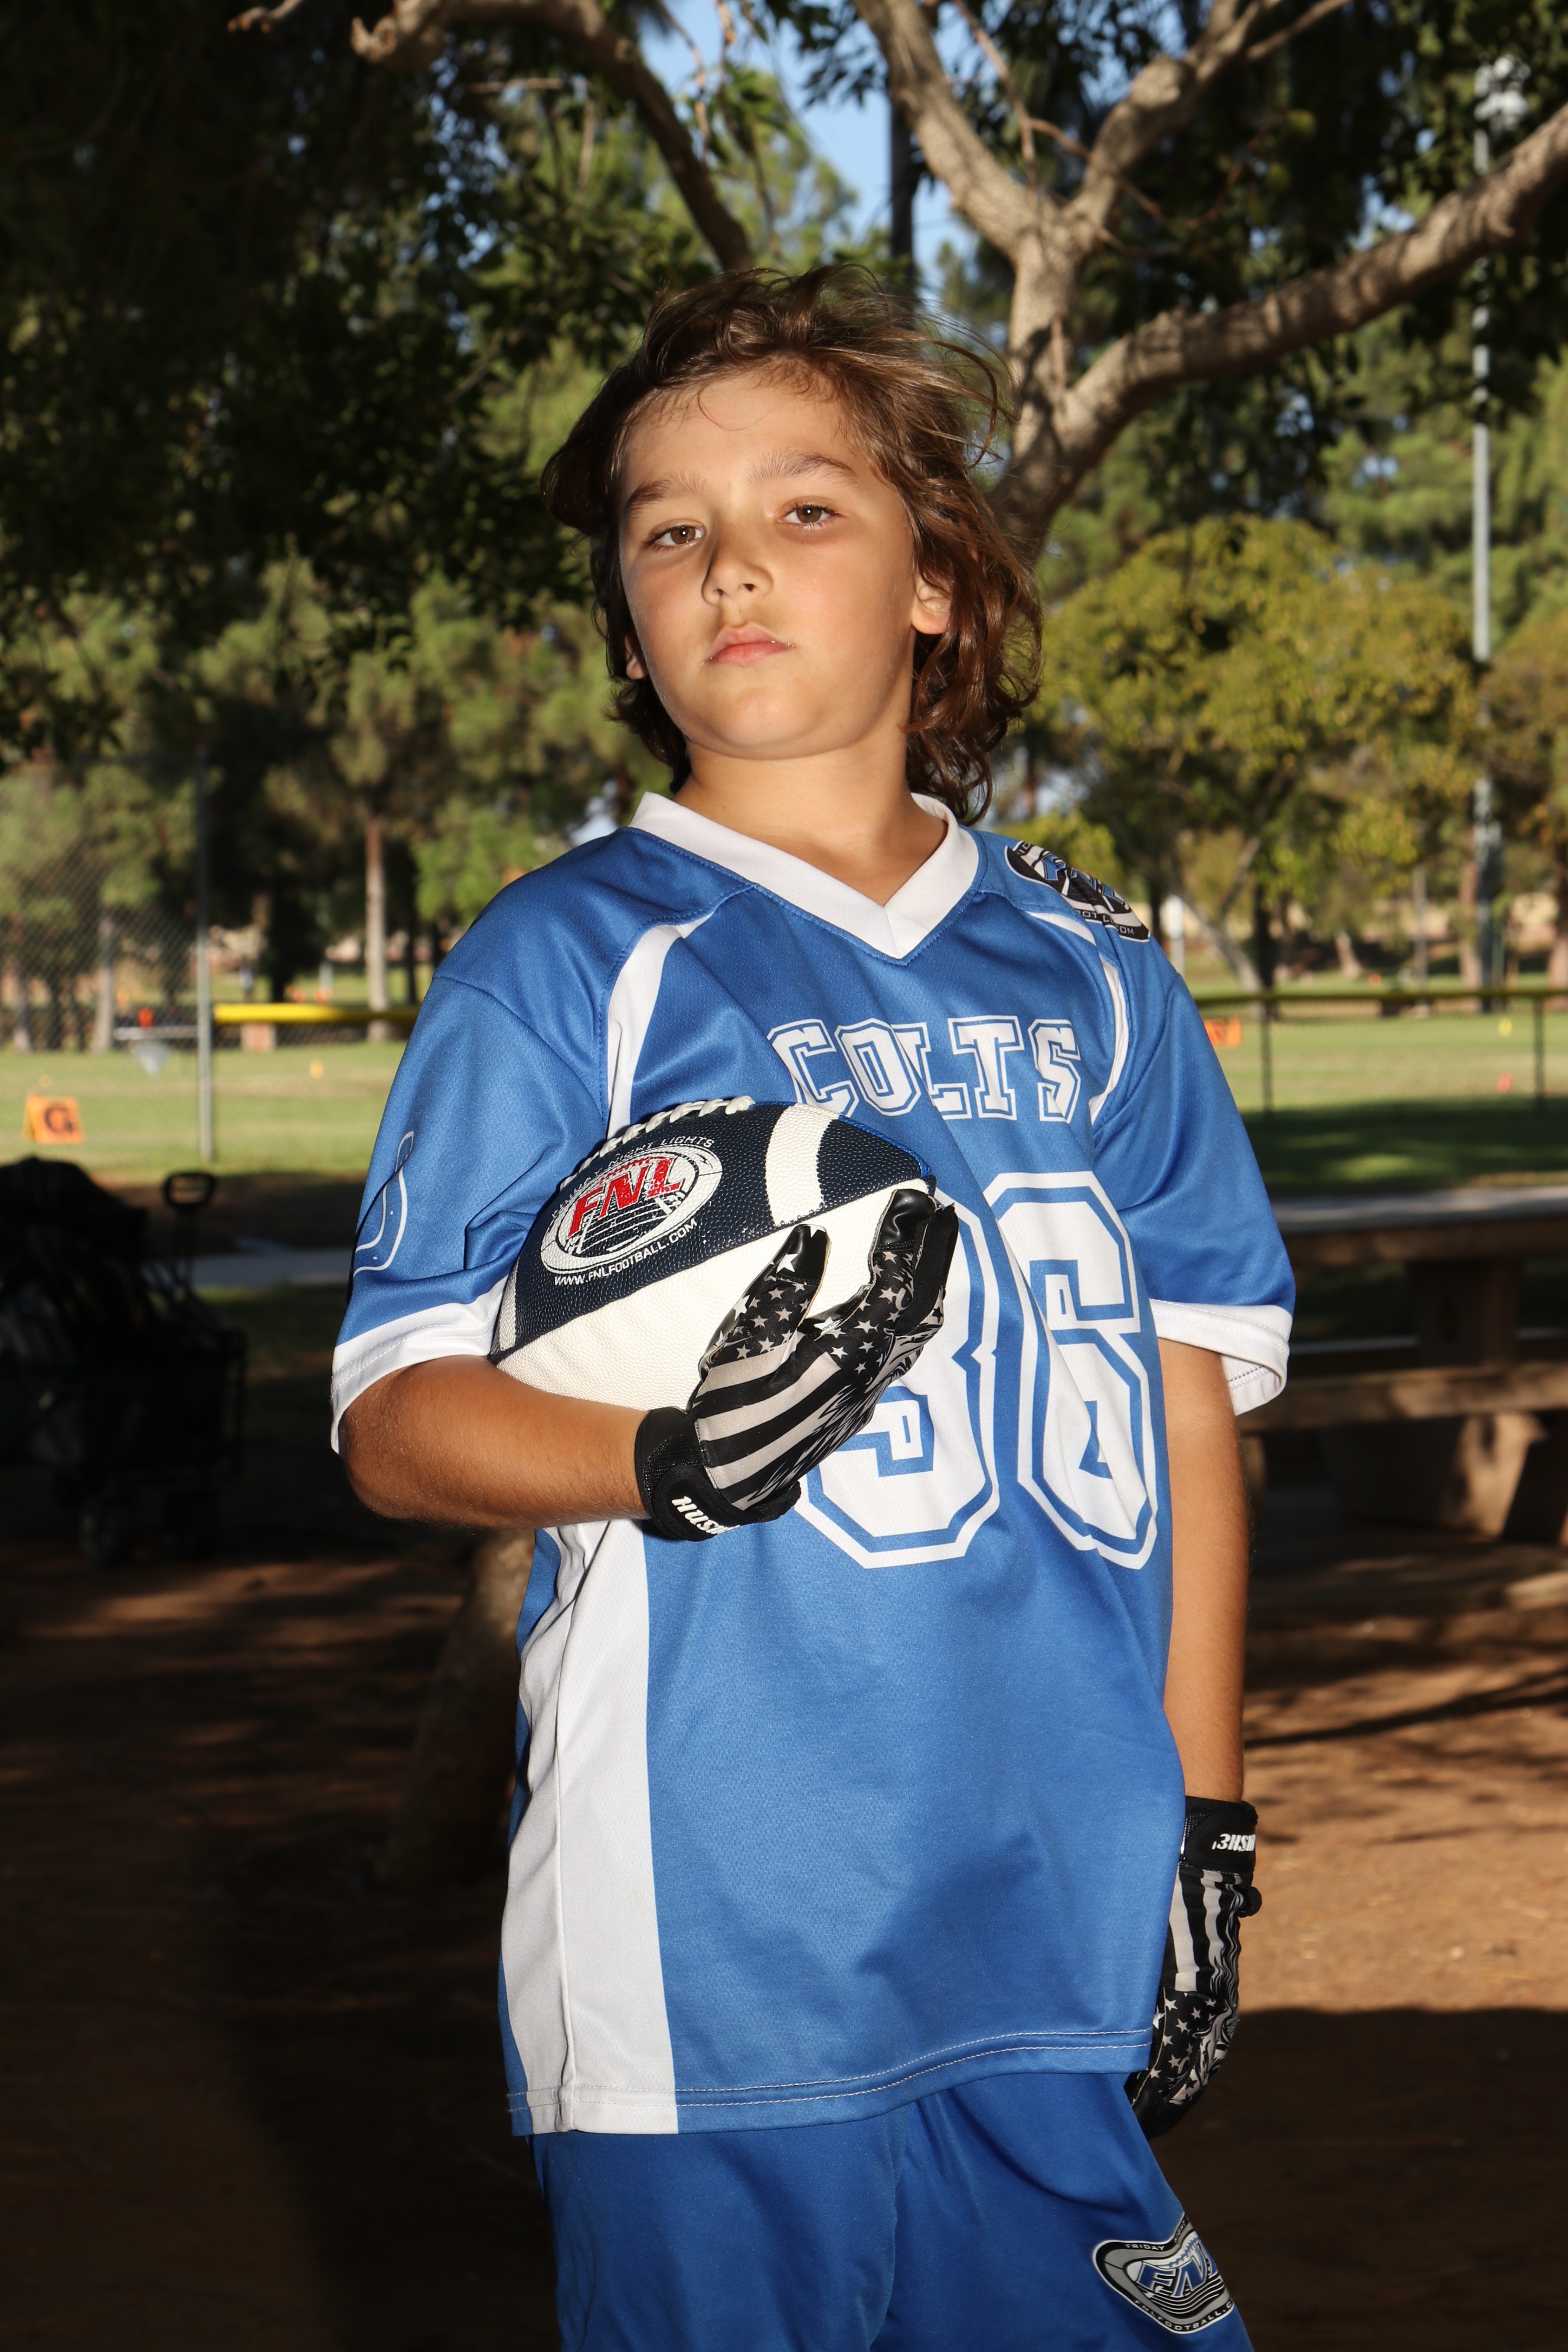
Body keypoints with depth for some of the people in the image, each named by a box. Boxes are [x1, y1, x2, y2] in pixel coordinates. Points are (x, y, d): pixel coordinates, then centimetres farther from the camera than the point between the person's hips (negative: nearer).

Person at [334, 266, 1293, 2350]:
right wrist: (664, 1453, -24)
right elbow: (398, 1415, -4)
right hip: (723, 1937, -3)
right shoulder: (564, 963, 0)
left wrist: (1205, 1821, 11)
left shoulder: (1092, 968, 12)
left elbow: (1188, 1387, 15)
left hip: (1066, 1923, 4)